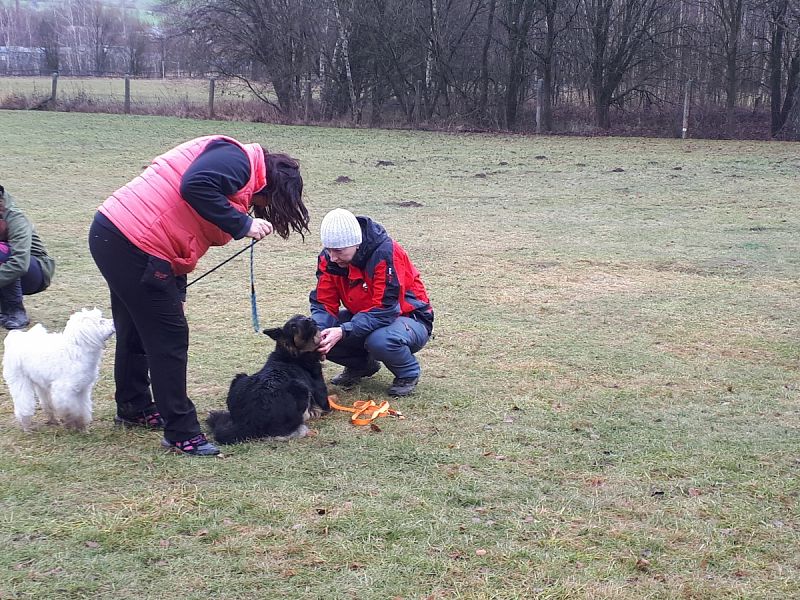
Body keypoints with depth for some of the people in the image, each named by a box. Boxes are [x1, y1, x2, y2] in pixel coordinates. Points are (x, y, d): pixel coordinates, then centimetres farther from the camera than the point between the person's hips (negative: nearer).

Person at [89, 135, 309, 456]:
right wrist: (242, 224, -19)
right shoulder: (237, 159, -9)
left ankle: (133, 408, 43)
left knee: (136, 331, 25)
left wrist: (175, 287, 17)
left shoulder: (243, 182, 20)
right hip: (134, 242, -10)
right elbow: (195, 186, -28)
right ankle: (182, 433, 5)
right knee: (169, 339, -3)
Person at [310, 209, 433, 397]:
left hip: (409, 319, -6)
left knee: (380, 340, -39)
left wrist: (343, 331, -42)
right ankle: (361, 365, 11)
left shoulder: (386, 253, -29)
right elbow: (323, 304, -9)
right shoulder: (328, 258, -10)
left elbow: (385, 310, -32)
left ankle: (408, 373, -5)